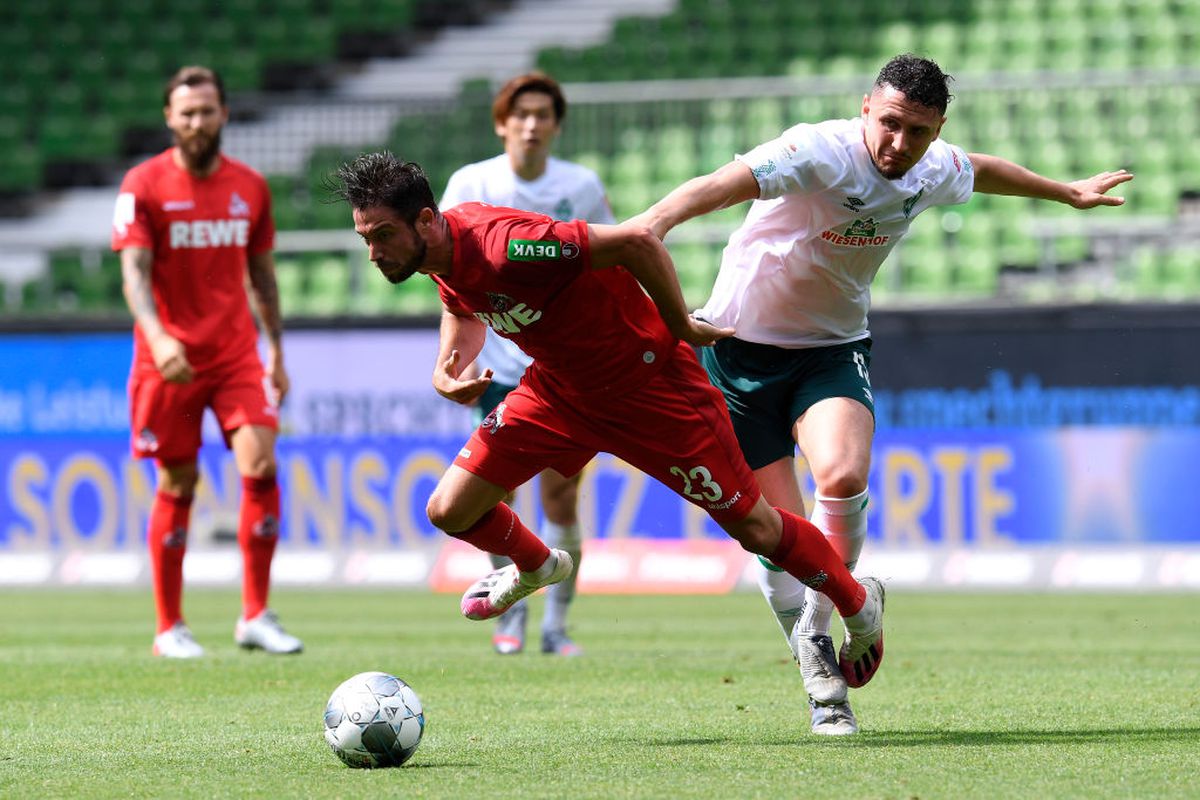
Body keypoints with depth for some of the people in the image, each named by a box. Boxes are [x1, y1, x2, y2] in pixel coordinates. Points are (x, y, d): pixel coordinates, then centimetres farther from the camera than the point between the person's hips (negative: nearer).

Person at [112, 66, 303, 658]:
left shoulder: (249, 187, 8)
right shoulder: (144, 185, -5)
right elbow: (134, 272, -13)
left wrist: (277, 351, 16)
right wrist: (158, 337, -29)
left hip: (237, 353, 3)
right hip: (168, 358, -3)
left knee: (261, 466, -13)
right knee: (177, 486, 1)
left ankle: (255, 616, -6)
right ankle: (170, 627, 12)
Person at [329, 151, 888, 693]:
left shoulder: (502, 247, -37)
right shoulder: (440, 256, -11)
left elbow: (636, 241, -34)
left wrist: (681, 329, -21)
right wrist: (445, 374, -6)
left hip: (648, 382, -7)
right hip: (558, 389, 7)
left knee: (753, 527, 3)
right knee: (449, 511, 0)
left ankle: (858, 603, 31)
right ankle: (534, 566, 33)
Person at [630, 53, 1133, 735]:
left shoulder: (933, 170, -4)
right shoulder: (823, 153, -25)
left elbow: (980, 170, 22)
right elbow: (727, 184, -43)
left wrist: (1067, 192, 37)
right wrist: (654, 221, -62)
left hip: (833, 349, 4)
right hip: (743, 344, -4)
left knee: (843, 478, -25)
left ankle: (818, 619, -2)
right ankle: (820, 675, 15)